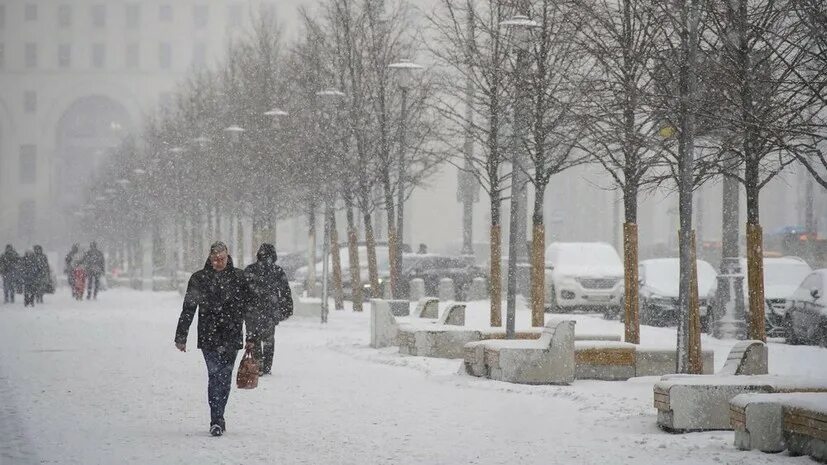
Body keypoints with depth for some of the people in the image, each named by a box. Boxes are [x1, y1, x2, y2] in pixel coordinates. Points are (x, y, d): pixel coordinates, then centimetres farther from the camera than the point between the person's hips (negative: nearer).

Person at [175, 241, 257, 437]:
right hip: (208, 337, -1)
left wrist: (251, 337, 4)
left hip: (231, 337, 1)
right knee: (215, 375, -10)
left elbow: (250, 308, 7)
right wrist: (181, 337, 6)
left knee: (225, 377, 4)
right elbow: (188, 310, 7)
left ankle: (217, 419, 16)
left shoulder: (239, 278, 4)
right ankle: (217, 421, -11)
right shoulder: (199, 279, 3)